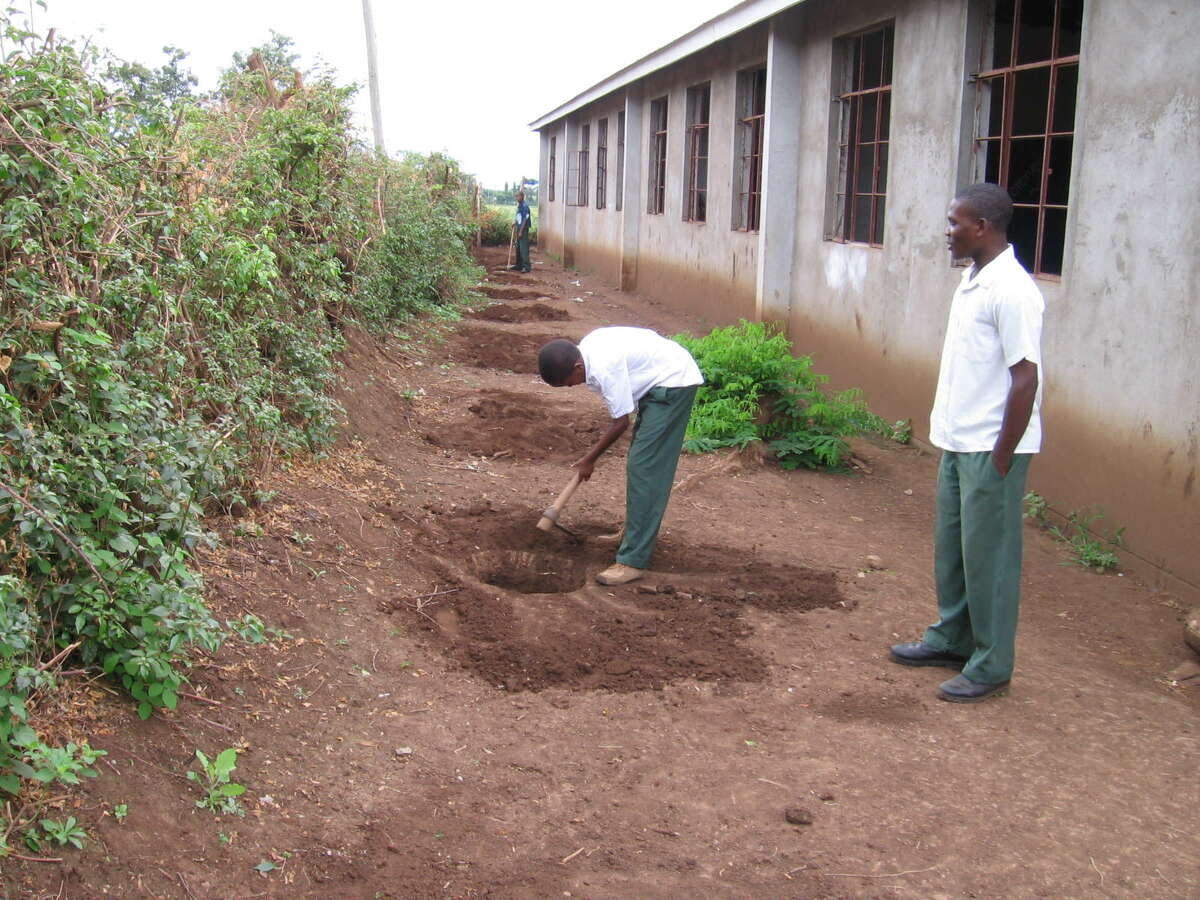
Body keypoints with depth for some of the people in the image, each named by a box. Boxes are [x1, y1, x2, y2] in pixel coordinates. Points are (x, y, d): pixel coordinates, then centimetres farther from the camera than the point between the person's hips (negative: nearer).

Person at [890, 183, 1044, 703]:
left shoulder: (1010, 291, -19)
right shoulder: (973, 280, 9)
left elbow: (1026, 379, -20)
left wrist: (1001, 460, -19)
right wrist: (953, 437, 17)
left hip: (990, 449, -9)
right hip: (959, 442, 9)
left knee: (988, 557, 1)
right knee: (950, 548, 19)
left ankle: (991, 667, 14)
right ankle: (952, 639, 35)